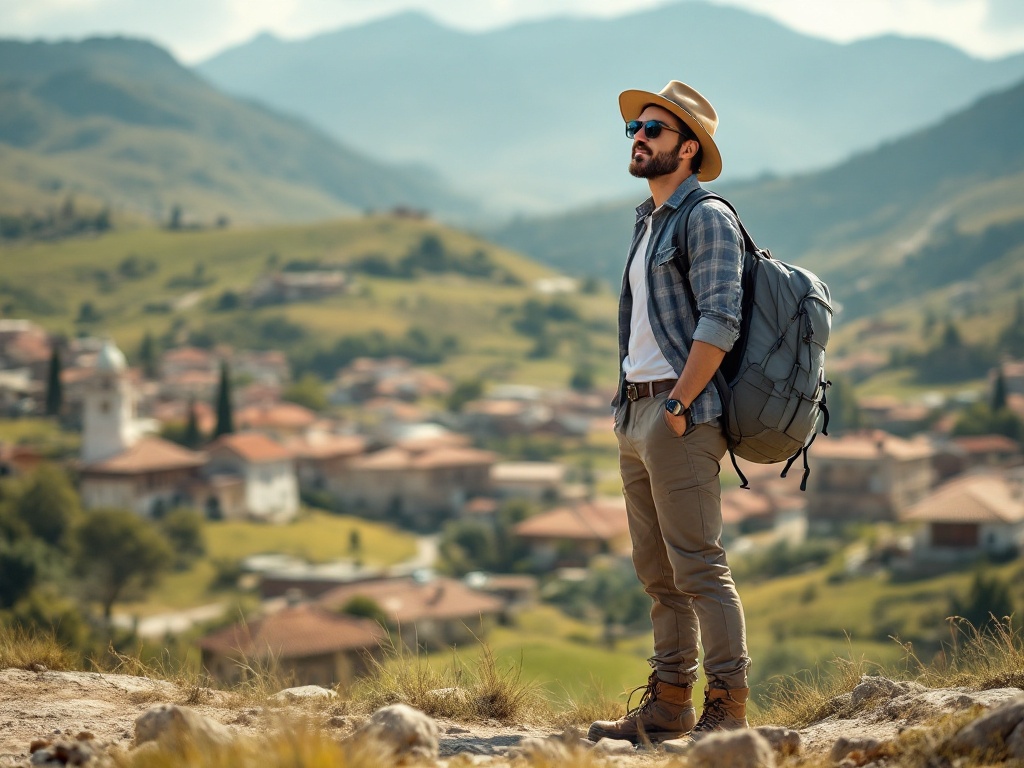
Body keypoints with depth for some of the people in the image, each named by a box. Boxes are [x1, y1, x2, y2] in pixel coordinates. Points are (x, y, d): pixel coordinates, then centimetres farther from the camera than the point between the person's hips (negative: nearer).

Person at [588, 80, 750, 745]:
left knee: (699, 565, -10)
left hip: (680, 416, -10)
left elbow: (720, 321, -19)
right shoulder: (648, 222, 20)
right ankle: (668, 707, 16)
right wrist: (631, 405, 17)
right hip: (636, 416, 10)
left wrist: (679, 404, -19)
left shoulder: (707, 218, -8)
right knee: (658, 571, 11)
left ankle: (728, 709, -7)